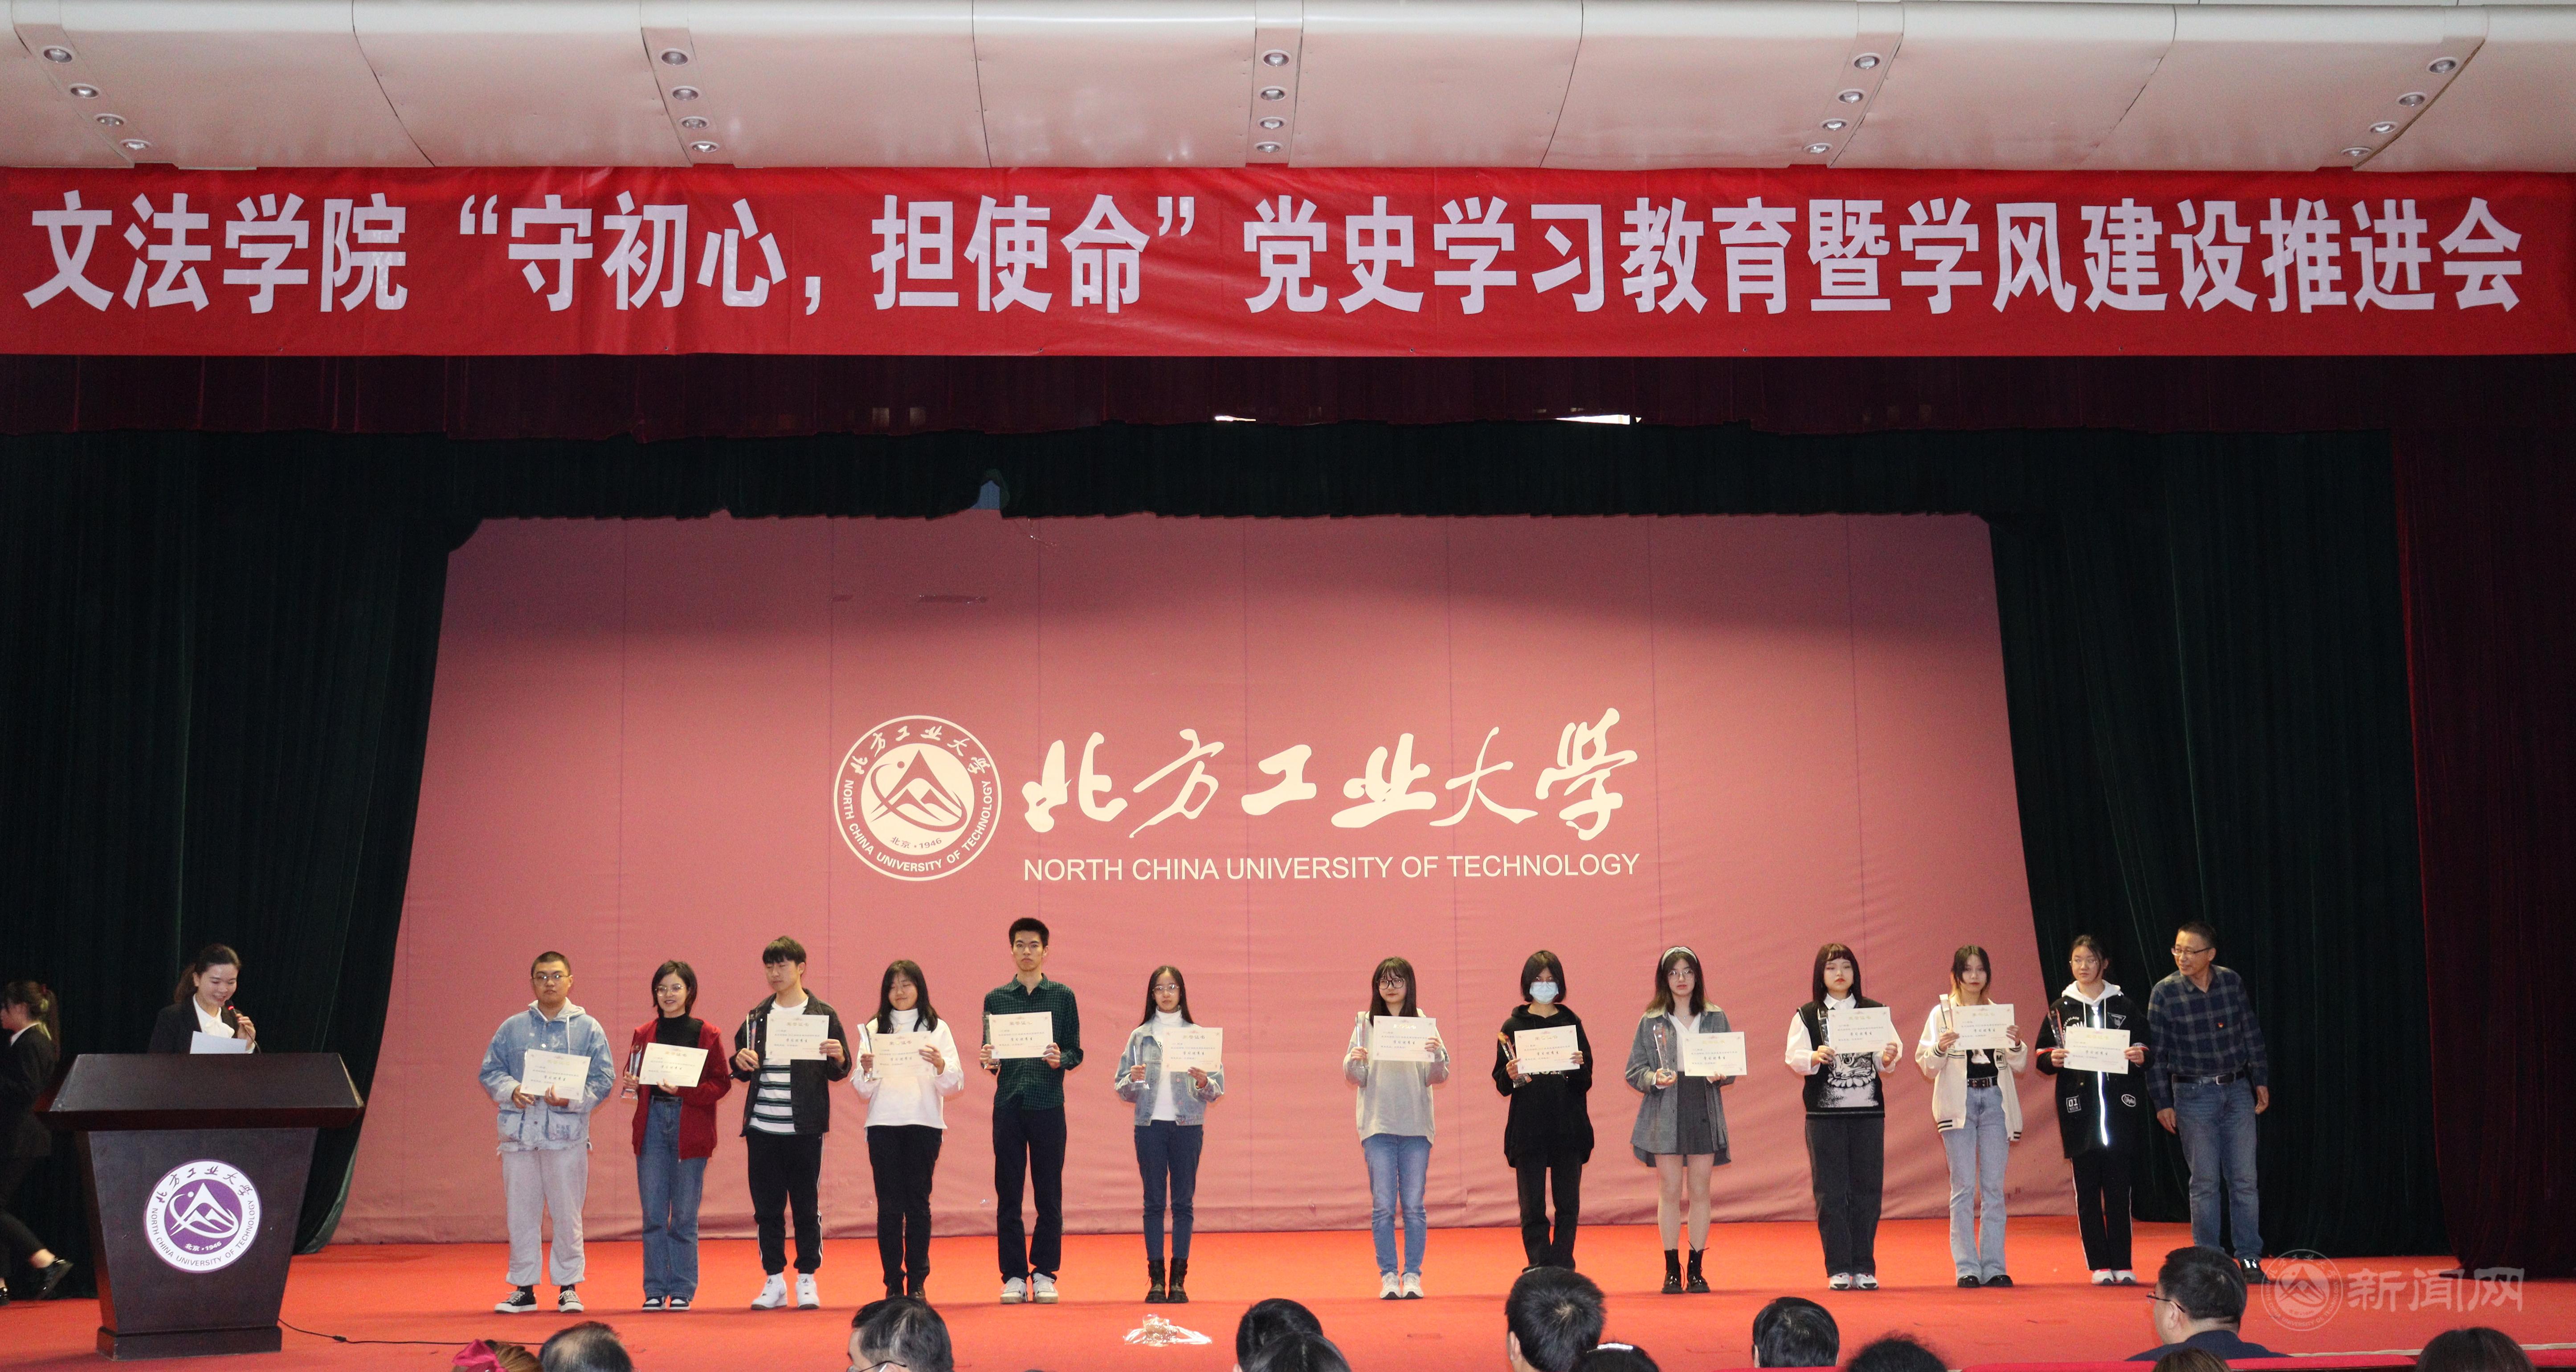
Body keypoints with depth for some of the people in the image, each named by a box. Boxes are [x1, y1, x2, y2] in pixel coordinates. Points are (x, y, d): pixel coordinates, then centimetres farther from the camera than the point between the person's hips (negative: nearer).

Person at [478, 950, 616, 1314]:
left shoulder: (588, 1028, 5)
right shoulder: (512, 1028, 11)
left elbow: (604, 1079, 1)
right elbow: (490, 1071, 11)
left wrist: (572, 1099, -15)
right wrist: (511, 1091, -9)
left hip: (567, 1132, -2)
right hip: (519, 1131, 2)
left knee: (567, 1213, 1)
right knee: (521, 1213, 5)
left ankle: (568, 1287, 10)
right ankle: (523, 1288, 14)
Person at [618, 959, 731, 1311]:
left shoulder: (706, 1034, 2)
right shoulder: (644, 1034, 11)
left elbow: (721, 1083, -2)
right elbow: (631, 1078, 14)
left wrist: (683, 1090, -16)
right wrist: (630, 1083, -9)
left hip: (690, 1127, -2)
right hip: (652, 1124, 3)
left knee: (684, 1215, 0)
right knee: (653, 1212, 1)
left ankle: (682, 1291, 9)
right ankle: (655, 1290, 9)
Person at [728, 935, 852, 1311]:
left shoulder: (823, 1015, 1)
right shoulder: (757, 1017, 11)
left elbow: (839, 1072, 1)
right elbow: (743, 1071, 17)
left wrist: (838, 1058, -21)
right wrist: (741, 1063, -5)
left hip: (804, 1127, -3)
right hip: (762, 1128, 3)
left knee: (806, 1205, 2)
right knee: (767, 1206, 6)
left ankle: (807, 1280, 10)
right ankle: (774, 1281, 13)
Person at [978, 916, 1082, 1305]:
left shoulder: (1062, 996, 7)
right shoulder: (996, 999, 11)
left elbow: (1076, 1052, 6)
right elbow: (990, 1055, 11)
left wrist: (1060, 1059, -15)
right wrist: (989, 1061, -11)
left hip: (1048, 1104, -1)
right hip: (1008, 1104, 1)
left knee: (1049, 1193, 1)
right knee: (1008, 1193, 2)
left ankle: (1045, 1274, 9)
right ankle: (1014, 1276, 8)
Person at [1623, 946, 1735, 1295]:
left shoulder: (1716, 1019, 8)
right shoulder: (1650, 1022, 3)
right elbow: (1634, 1071, 3)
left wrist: (1721, 1075, -10)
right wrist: (1655, 1079, -16)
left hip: (1704, 1112, 1)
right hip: (1665, 1114, -1)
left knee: (1700, 1191, 3)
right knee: (1670, 1191, -1)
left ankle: (1696, 1270, 10)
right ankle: (1672, 1270, 6)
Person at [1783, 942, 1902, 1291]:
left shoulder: (1875, 1012, 10)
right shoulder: (1807, 1016, 6)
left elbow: (1884, 1062, 3)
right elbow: (1794, 1058, -4)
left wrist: (1888, 1059, -19)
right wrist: (1815, 1058, -24)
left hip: (1869, 1111, 1)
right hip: (1824, 1114, -1)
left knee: (1867, 1189, 3)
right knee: (1830, 1192, -1)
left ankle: (1864, 1268, 11)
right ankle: (1838, 1269, 5)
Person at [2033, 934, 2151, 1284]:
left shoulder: (2124, 1005, 9)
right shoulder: (2061, 1008, 8)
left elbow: (2144, 1048, 11)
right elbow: (2042, 1058, 8)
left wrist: (2140, 1056, -11)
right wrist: (2053, 1060, -14)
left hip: (2118, 1104, 0)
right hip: (2078, 1107, 0)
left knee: (2118, 1187, -2)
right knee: (2087, 1187, 0)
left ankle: (2122, 1265, 3)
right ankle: (2099, 1265, 5)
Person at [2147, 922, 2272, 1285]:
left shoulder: (2232, 982, 0)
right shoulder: (2164, 993, -7)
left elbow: (2252, 1033, 9)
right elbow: (2156, 1052, -3)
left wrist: (2261, 1081, 10)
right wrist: (2163, 1102, -3)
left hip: (2237, 1091, 2)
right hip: (2194, 1095, -2)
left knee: (2244, 1179, 3)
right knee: (2205, 1182, 1)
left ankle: (2249, 1258, 11)